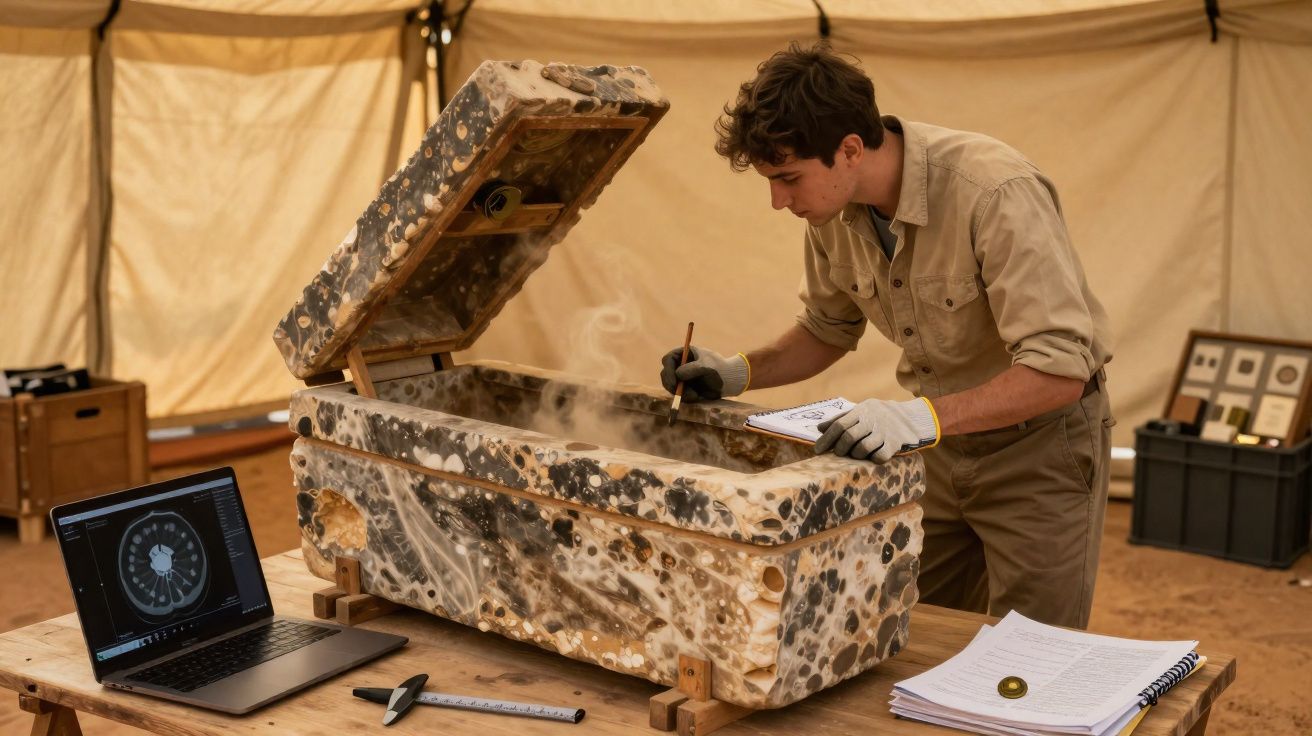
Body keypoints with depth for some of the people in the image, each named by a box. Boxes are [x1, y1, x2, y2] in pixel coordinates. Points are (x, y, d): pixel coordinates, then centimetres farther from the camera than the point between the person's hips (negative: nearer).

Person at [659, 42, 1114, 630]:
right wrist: (739, 373, -5)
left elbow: (1059, 370, -32)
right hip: (940, 438, 6)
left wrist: (927, 416, -43)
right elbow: (828, 329, 11)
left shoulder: (997, 193, -30)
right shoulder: (834, 211, -8)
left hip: (1039, 443, -6)